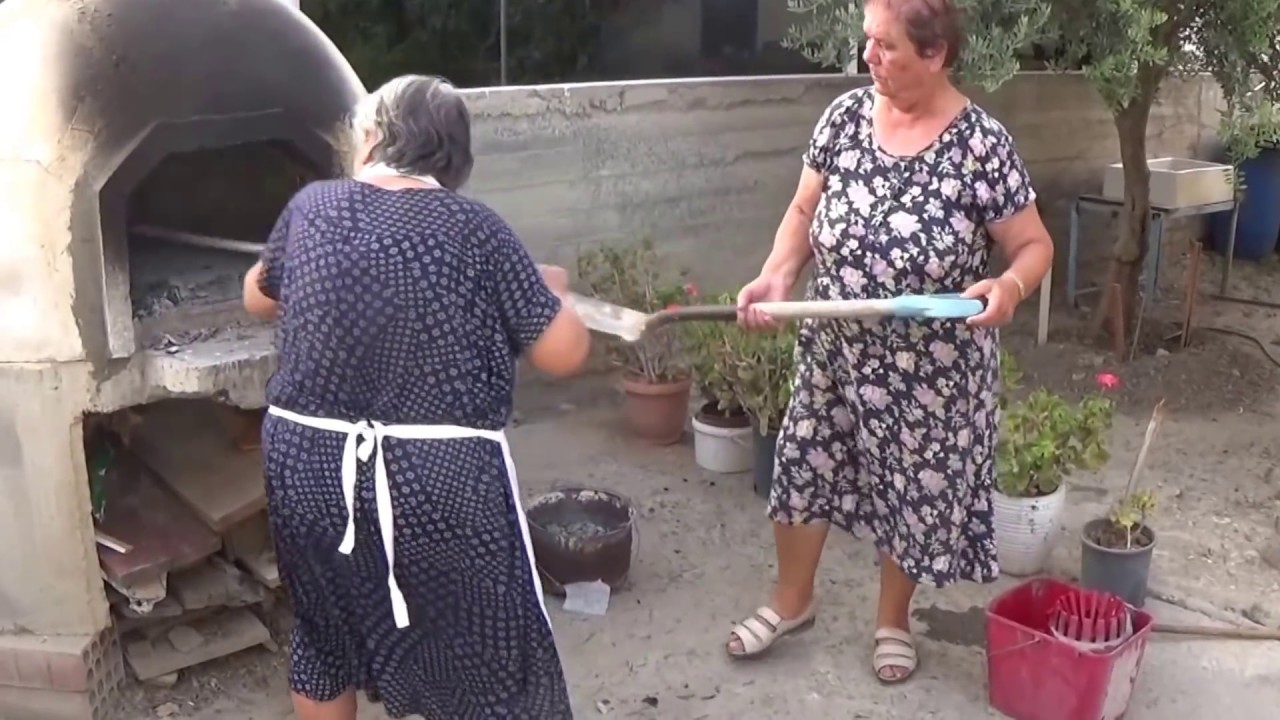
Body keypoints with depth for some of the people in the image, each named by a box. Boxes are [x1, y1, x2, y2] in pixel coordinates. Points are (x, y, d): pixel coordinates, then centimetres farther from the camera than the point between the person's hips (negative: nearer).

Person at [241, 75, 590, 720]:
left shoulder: (312, 207, 2)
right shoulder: (474, 230, -9)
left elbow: (258, 298, 21)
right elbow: (565, 355, -6)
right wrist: (549, 292, 13)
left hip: (307, 466, 4)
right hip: (439, 479, -4)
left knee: (326, 639, 27)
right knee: (486, 667, 12)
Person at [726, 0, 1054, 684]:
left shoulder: (981, 144, -17)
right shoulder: (845, 115, -5)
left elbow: (1035, 246, -9)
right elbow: (805, 211, 4)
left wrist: (1008, 286, -31)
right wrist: (776, 276, -13)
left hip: (929, 367, -4)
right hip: (835, 348, 4)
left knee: (913, 487, 12)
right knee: (805, 466, 15)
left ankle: (892, 619, 38)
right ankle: (791, 600, 39)